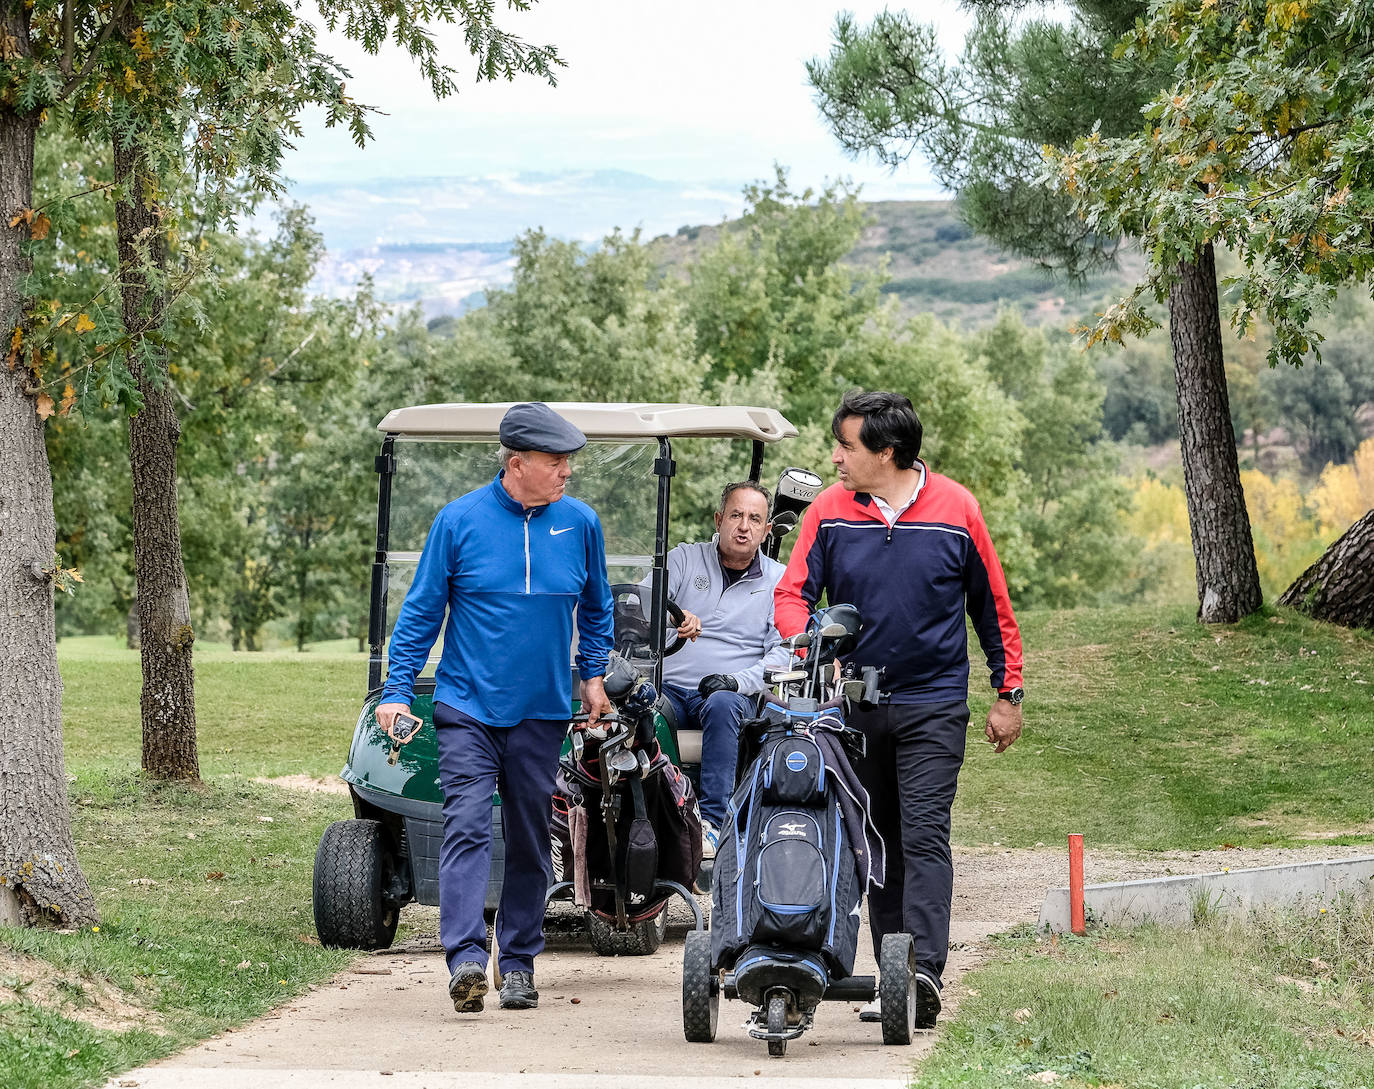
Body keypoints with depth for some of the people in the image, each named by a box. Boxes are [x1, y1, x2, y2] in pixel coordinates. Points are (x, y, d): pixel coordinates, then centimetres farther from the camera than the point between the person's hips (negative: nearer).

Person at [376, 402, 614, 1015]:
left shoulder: (579, 524, 4)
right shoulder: (460, 521, -4)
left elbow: (596, 607, 21)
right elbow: (422, 611, 1)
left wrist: (593, 675, 14)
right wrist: (397, 691, -4)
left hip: (542, 713, 3)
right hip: (467, 706, -3)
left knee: (530, 838, 7)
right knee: (466, 826, -15)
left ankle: (519, 960, 17)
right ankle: (466, 958, -23)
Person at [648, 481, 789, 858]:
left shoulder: (779, 580, 13)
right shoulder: (685, 559, 15)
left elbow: (781, 652, 4)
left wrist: (739, 681, -15)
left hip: (737, 695, -1)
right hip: (670, 686, 1)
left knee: (723, 704, -37)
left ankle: (712, 820, -40)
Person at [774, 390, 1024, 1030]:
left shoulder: (955, 510, -4)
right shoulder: (829, 512, 0)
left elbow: (992, 607, 5)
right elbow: (793, 594, -2)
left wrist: (1008, 693, 6)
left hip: (932, 705, -3)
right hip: (856, 705, 3)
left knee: (924, 837, -13)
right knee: (880, 845, 9)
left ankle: (924, 972, -18)